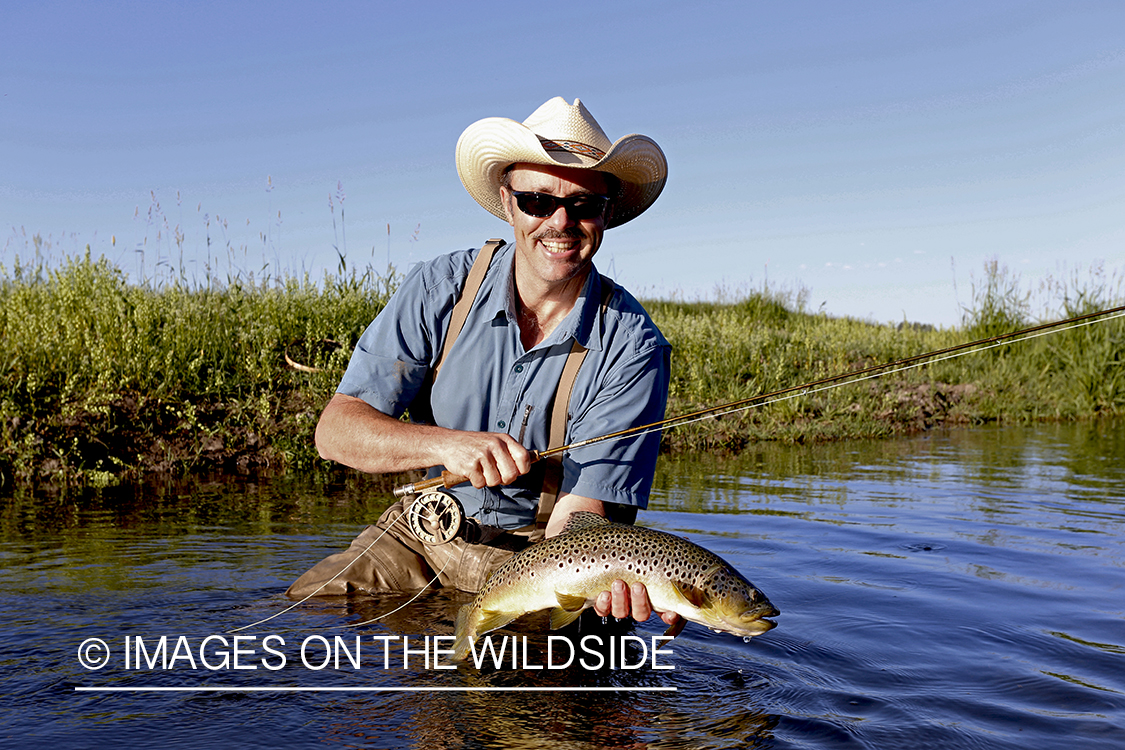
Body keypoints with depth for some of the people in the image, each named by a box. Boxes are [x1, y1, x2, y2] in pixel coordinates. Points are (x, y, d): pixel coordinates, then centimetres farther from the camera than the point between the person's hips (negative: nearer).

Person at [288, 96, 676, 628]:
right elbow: (336, 429, -14)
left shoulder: (631, 346, -15)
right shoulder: (441, 289, -10)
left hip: (538, 550, -2)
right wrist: (447, 445, -31)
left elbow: (580, 516, -20)